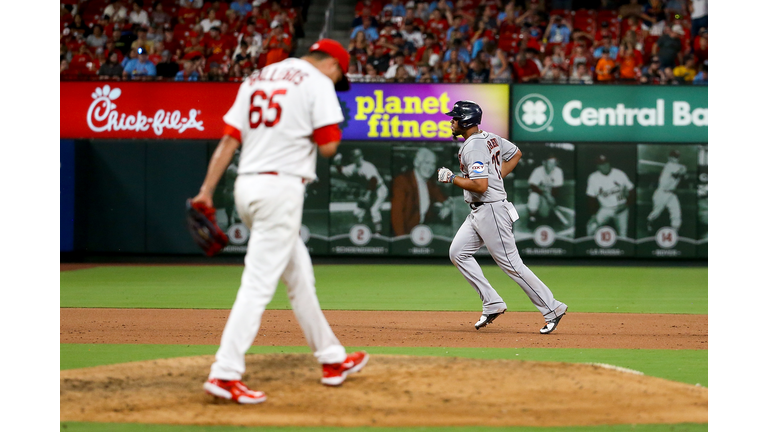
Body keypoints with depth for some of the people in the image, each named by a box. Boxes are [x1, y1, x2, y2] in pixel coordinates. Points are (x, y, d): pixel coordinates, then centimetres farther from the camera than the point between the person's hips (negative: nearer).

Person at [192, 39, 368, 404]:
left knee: (299, 274, 20)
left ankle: (332, 359, 30)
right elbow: (327, 147, -9)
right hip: (281, 188, -8)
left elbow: (229, 139, 11)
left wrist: (207, 190, 6)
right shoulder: (318, 82, -3)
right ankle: (224, 374, -18)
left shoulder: (257, 80, 18)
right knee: (259, 283, -11)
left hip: (246, 185, 8)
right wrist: (333, 128, 13)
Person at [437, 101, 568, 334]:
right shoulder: (490, 138, 11)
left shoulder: (473, 147, -19)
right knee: (458, 253, 9)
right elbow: (516, 154, 26)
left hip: (490, 212, -11)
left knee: (511, 264, -6)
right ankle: (493, 304, 9)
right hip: (478, 212, 11)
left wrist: (451, 178, -15)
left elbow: (480, 186, -28)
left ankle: (552, 309, -1)